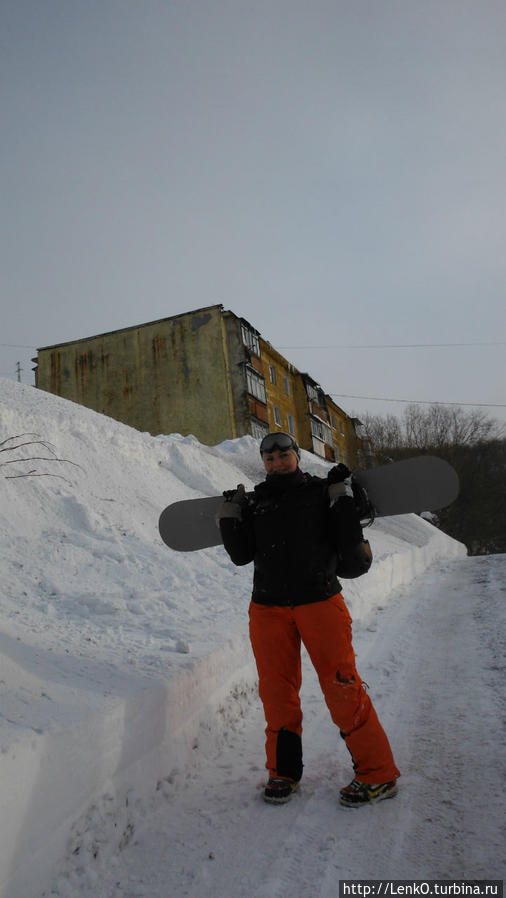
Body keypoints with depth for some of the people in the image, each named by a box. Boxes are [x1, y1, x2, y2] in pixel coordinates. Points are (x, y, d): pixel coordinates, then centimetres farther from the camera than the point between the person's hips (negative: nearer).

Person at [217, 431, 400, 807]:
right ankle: (284, 770, 27)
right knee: (277, 691, 8)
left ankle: (377, 774, 13)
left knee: (342, 688, -2)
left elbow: (349, 544, -2)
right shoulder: (255, 500, 13)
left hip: (320, 602, -3)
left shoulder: (321, 491, 5)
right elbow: (242, 555, 8)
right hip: (268, 607, 3)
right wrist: (231, 516, 0)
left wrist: (343, 500, -9)